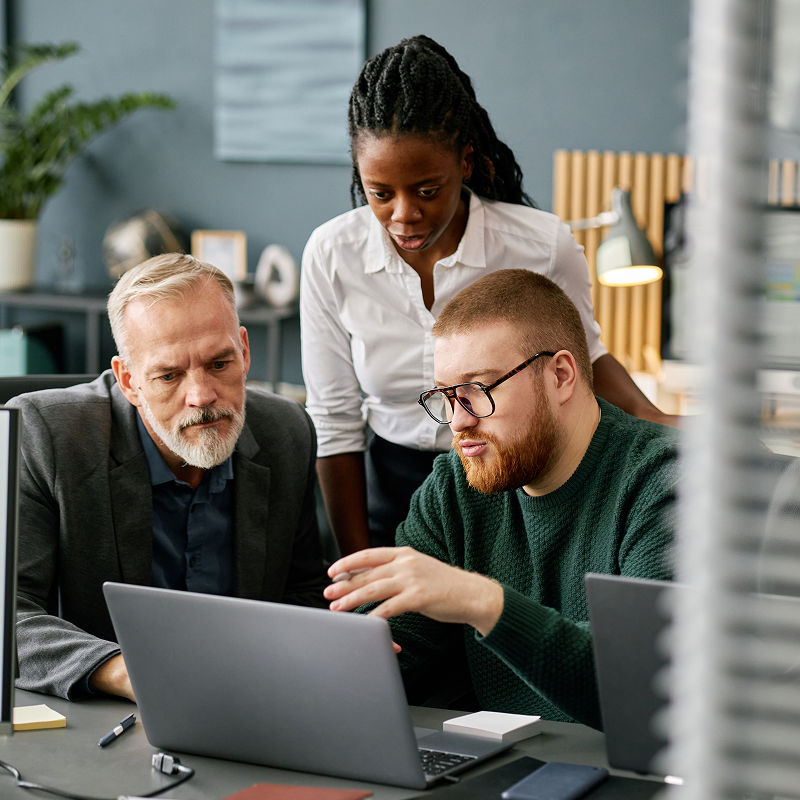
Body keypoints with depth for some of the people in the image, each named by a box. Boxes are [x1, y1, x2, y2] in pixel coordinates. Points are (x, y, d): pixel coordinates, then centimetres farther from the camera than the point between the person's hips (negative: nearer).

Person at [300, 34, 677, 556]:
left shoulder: (544, 247, -15)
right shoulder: (331, 256, -11)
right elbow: (335, 423, -3)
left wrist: (650, 419, -13)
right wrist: (358, 568, -2)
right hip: (392, 489, 1)